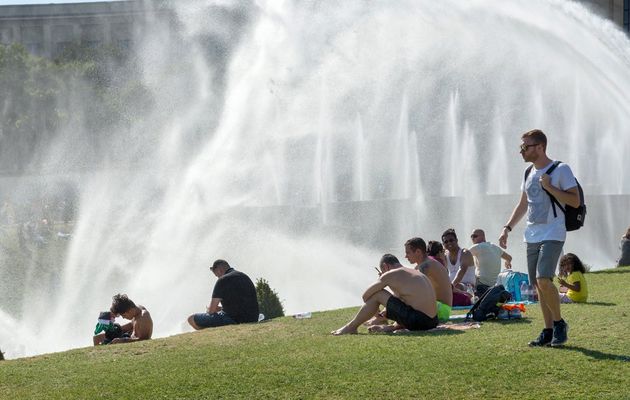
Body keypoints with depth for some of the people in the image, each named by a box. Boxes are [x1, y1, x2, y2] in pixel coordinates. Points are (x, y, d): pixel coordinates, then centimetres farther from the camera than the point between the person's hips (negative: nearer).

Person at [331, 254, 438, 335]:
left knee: (377, 294, 2)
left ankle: (352, 326, 13)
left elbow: (365, 296, 6)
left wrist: (375, 311, 23)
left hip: (417, 321, -8)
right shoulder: (417, 273, 22)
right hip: (433, 322, 8)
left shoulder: (390, 275, -2)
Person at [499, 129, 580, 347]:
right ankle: (549, 331, 11)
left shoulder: (561, 170, -7)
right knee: (538, 284, 5)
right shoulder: (529, 173, 15)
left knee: (543, 279, -20)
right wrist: (507, 228, 16)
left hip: (553, 234, -7)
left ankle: (559, 323, -3)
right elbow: (523, 204, 24)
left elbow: (575, 201, -13)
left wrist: (549, 187, -17)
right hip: (532, 235, 8)